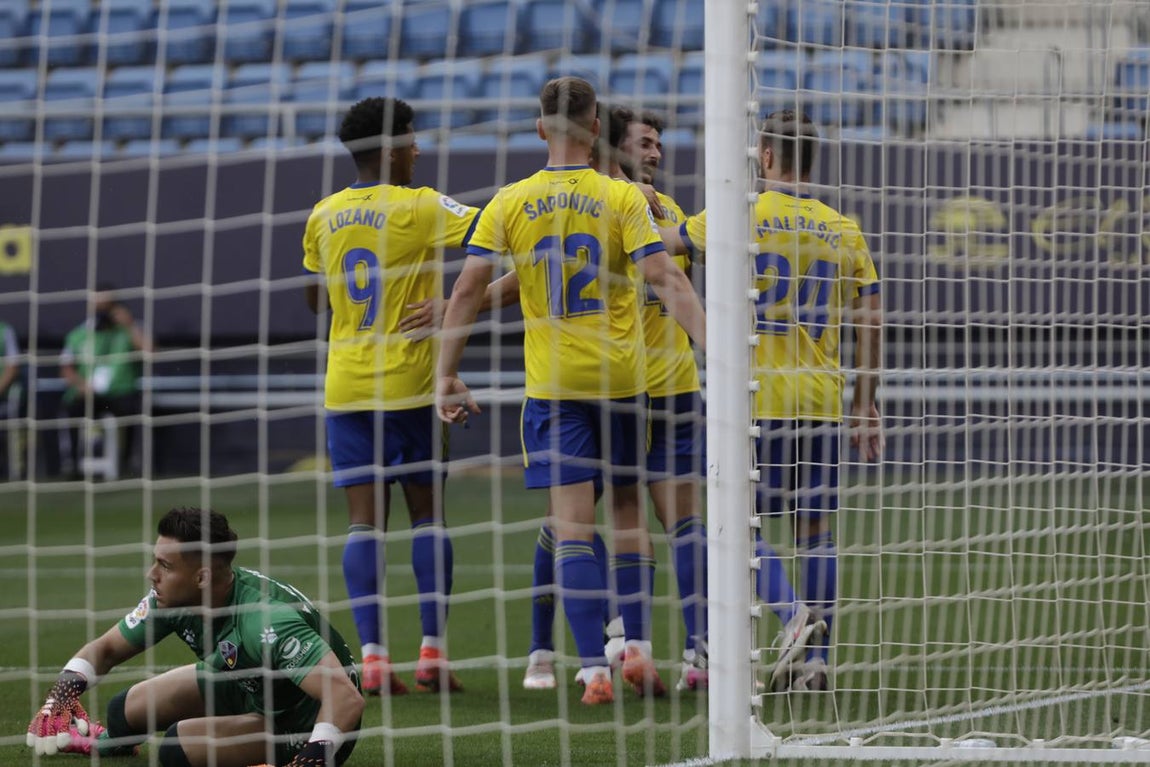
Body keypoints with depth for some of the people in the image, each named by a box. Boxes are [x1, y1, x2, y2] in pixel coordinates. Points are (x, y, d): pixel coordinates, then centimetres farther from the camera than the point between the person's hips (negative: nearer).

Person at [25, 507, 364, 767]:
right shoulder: (172, 599, -15)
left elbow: (346, 696, -47)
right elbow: (105, 648, 0)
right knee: (125, 712, 8)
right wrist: (61, 695, -19)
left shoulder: (267, 622, -40)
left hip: (303, 723, -7)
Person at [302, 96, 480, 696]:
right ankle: (433, 651, 4)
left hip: (345, 387, 4)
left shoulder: (324, 216, 7)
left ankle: (372, 655, -6)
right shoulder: (418, 208, -8)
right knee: (428, 513, 6)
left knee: (365, 519, 1)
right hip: (410, 386, -4)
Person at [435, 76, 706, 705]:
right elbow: (666, 280, -12)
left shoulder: (509, 203, 0)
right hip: (620, 377, 0)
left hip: (552, 384, 0)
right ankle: (637, 645, 10)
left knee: (572, 525, -2)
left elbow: (468, 288, -2)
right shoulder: (622, 198, -3)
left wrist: (446, 374, 4)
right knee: (626, 510, 17)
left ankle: (594, 669, -9)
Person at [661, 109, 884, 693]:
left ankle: (795, 613, -21)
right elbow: (869, 323, 6)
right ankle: (815, 658, 6)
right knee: (814, 531, 8)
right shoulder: (843, 230, 8)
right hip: (822, 401, 4)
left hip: (759, 399, -4)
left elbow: (669, 241, 11)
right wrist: (866, 407, 12)